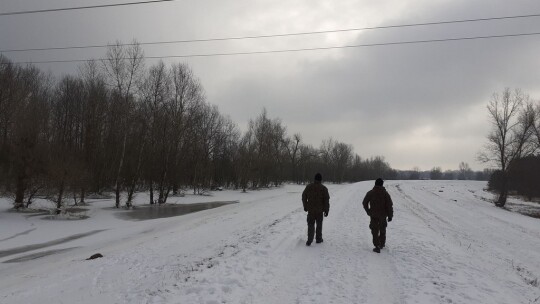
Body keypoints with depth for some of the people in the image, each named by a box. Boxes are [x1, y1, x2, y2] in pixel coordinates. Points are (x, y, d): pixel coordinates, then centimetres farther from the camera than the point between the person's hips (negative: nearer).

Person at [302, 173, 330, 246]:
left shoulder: (308, 187, -2)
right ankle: (318, 239, 23)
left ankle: (309, 241, -1)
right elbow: (326, 200, -8)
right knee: (319, 224, 15)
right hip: (320, 210, -1)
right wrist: (326, 210, -1)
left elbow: (304, 197, 3)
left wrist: (305, 206, 14)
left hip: (310, 210, 1)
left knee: (311, 225, 6)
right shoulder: (324, 188, -7)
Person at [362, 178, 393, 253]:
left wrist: (368, 211, 16)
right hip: (383, 215, 1)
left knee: (375, 231, 4)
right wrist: (390, 216, -2)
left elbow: (365, 203, 1)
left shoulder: (370, 193, -5)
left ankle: (377, 246, -3)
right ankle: (382, 244, 32)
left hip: (373, 215, -1)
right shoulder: (385, 193, -8)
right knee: (382, 230, 20)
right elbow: (389, 205, -10)